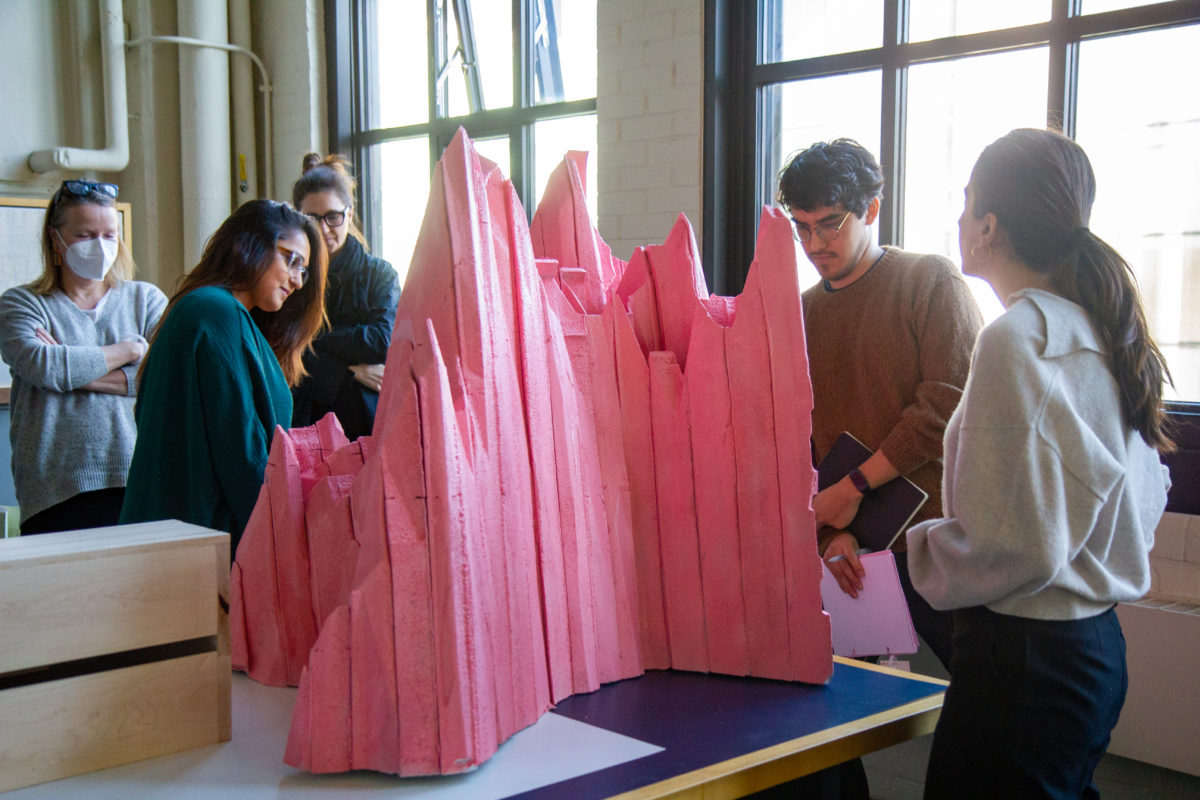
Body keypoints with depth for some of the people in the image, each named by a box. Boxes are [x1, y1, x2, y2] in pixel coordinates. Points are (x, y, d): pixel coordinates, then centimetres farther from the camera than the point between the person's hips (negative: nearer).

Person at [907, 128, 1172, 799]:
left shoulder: (1018, 339, -18)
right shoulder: (1097, 328, 9)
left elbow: (1015, 544, -21)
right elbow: (1146, 496, 18)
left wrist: (918, 552, -4)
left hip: (1026, 654, -9)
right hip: (1098, 638, 9)